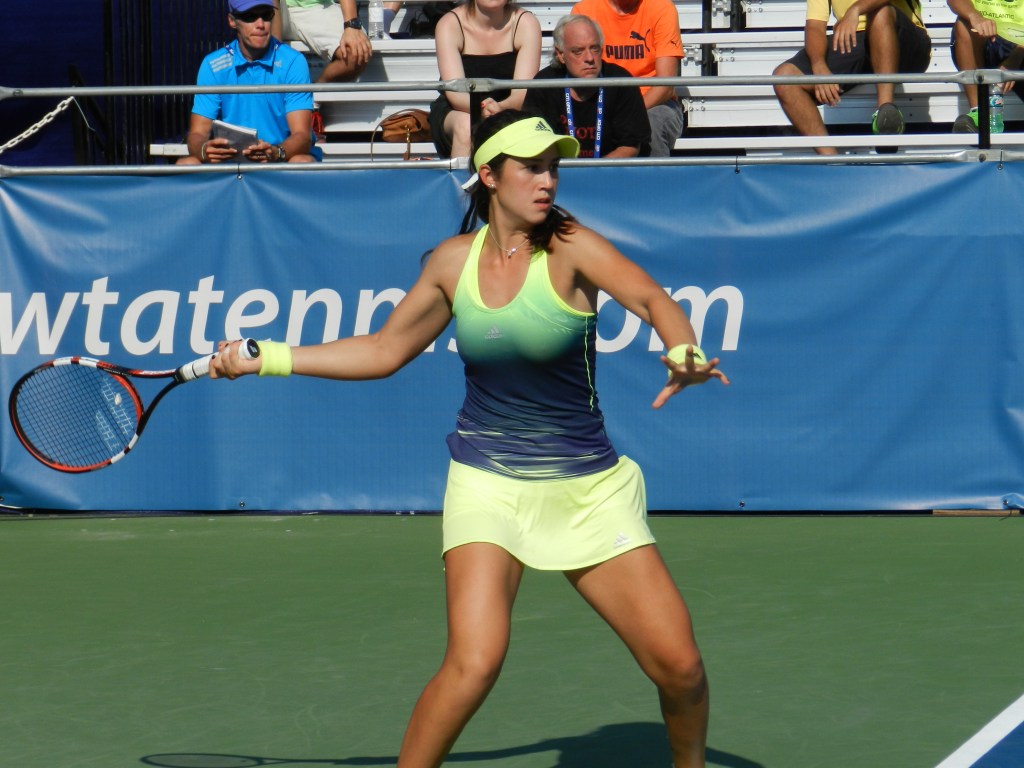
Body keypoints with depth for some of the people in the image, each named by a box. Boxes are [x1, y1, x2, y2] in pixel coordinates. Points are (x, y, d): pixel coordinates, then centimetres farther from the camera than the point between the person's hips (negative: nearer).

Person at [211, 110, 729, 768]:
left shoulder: (568, 247, -9)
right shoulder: (454, 261, 1)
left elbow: (655, 300, -24)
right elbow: (383, 351, 14)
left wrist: (684, 353, -47)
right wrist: (265, 358, 10)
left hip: (587, 487, -1)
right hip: (488, 483, 1)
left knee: (678, 663, -6)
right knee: (474, 661, -22)